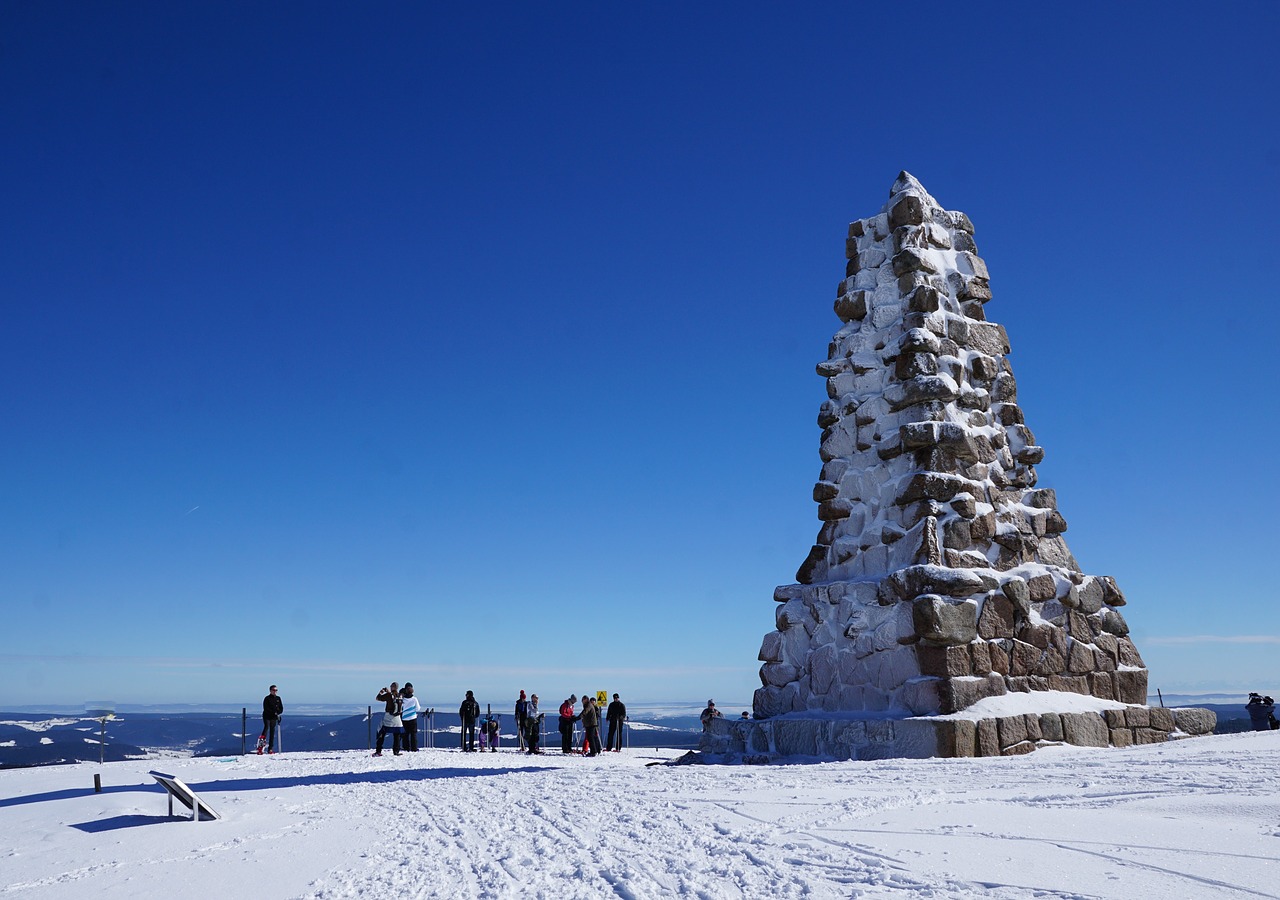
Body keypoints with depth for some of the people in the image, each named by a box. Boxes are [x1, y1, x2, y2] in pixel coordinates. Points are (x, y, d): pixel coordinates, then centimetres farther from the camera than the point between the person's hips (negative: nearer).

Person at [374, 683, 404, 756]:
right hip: (397, 718, 3)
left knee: (381, 734, 4)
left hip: (387, 718, -3)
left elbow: (378, 698, -6)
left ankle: (378, 751, 0)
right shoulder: (400, 696, 1)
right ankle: (396, 751, 9)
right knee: (397, 735, 12)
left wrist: (381, 692, 13)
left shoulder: (388, 695, -10)